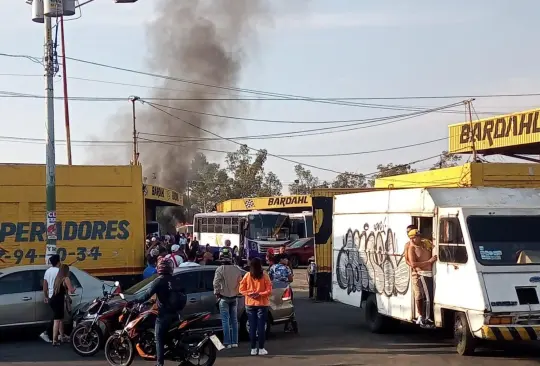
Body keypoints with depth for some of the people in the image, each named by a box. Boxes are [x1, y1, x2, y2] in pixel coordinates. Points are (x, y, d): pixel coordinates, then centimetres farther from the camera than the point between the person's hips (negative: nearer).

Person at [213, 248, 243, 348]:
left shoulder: (220, 269, -14)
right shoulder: (237, 269, 1)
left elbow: (216, 283, -18)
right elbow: (240, 283, 7)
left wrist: (217, 293, -3)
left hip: (224, 298, -5)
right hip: (234, 297, 5)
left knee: (225, 320, -2)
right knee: (234, 320, 12)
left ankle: (227, 342, -5)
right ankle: (235, 342, 14)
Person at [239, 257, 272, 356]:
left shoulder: (247, 276, -3)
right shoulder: (264, 276, -8)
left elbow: (241, 289, -1)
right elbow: (269, 290, -10)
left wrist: (249, 294, -4)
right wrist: (259, 294, -7)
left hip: (250, 304, 2)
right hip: (262, 304, -2)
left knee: (252, 326, 6)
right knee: (261, 326, 1)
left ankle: (253, 349, 7)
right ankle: (261, 349, 2)